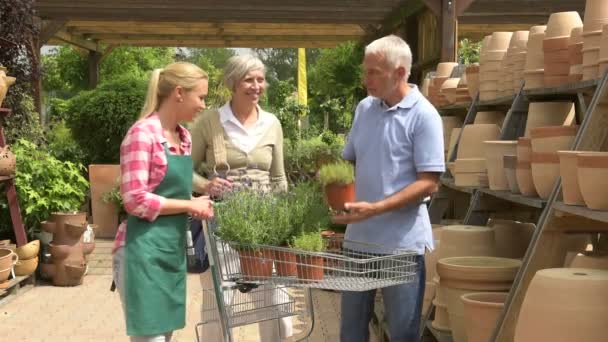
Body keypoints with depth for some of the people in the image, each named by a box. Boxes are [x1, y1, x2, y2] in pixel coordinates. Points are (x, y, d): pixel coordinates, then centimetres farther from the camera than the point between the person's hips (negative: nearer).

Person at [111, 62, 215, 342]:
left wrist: (199, 199, 4)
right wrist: (189, 206, -13)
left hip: (172, 250, 9)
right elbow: (136, 201, -20)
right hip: (144, 252, -8)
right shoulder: (142, 134, -14)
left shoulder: (184, 137, 12)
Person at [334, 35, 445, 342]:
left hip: (401, 241, -6)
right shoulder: (364, 108, 8)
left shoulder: (423, 115, -11)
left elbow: (428, 183, -16)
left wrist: (375, 208, -23)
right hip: (359, 237, 6)